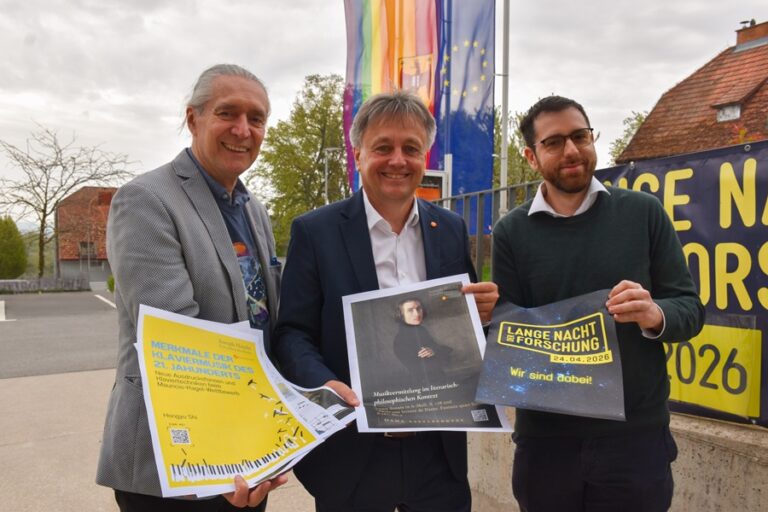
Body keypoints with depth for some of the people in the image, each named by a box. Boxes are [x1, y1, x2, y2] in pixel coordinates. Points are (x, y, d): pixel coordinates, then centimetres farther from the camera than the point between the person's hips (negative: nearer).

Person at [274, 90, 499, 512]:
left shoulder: (451, 230, 5)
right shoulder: (314, 231, -5)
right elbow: (292, 333, -6)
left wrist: (484, 313, -12)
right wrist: (324, 384, -24)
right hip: (349, 453, -2)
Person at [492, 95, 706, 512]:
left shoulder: (644, 213, 0)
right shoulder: (511, 232, 0)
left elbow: (690, 309, 0)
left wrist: (655, 315, -22)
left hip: (636, 435, 0)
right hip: (545, 438, 1)